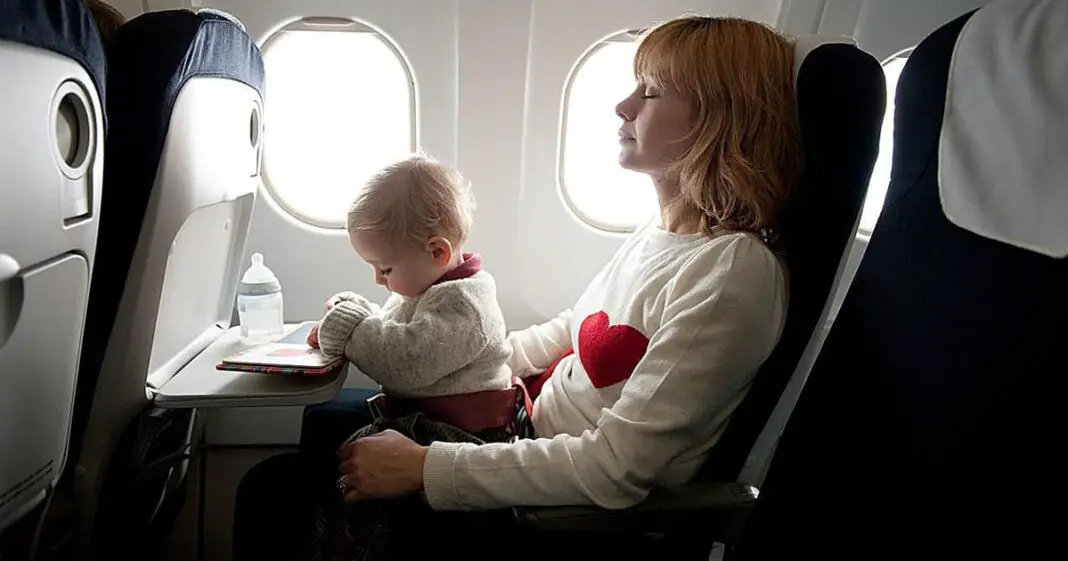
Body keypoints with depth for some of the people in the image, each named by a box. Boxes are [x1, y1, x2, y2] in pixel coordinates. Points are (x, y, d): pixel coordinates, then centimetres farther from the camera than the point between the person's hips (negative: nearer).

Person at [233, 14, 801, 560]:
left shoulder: (733, 273, -27)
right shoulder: (662, 230, 1)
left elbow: (617, 469, -28)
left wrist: (423, 466, -24)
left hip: (577, 504, -8)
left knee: (274, 489, -3)